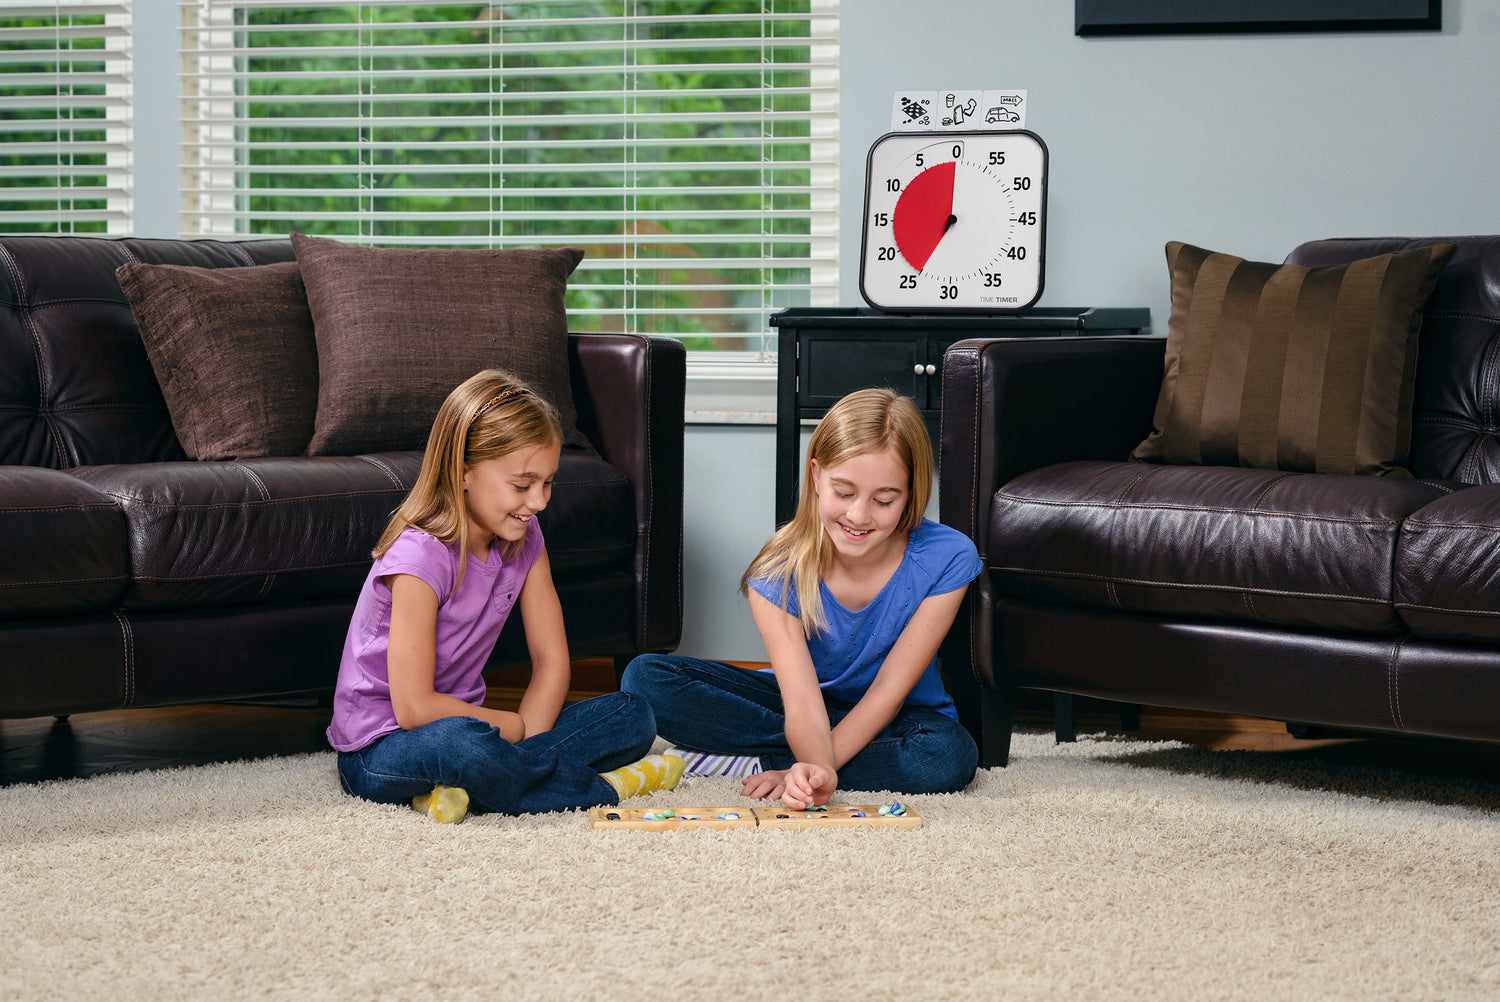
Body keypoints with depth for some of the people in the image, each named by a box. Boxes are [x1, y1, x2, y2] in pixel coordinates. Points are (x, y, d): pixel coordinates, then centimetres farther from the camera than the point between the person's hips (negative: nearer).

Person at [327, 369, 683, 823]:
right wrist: (517, 727, -12)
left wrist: (522, 746, -15)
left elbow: (551, 657, 3)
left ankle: (457, 789, -18)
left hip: (465, 720, 8)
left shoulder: (524, 539, 1)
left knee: (633, 716, -3)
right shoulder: (420, 554, -22)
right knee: (459, 741, -42)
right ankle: (604, 786, -15)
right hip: (378, 754, -8)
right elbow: (414, 708, -25)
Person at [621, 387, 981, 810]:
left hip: (897, 719, -1)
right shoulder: (779, 571, -20)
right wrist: (816, 765, -52)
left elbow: (888, 691, -19)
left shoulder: (947, 559, -22)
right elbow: (804, 704, -29)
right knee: (646, 677, -19)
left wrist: (808, 773, -28)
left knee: (951, 754, -39)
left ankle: (758, 760, -24)